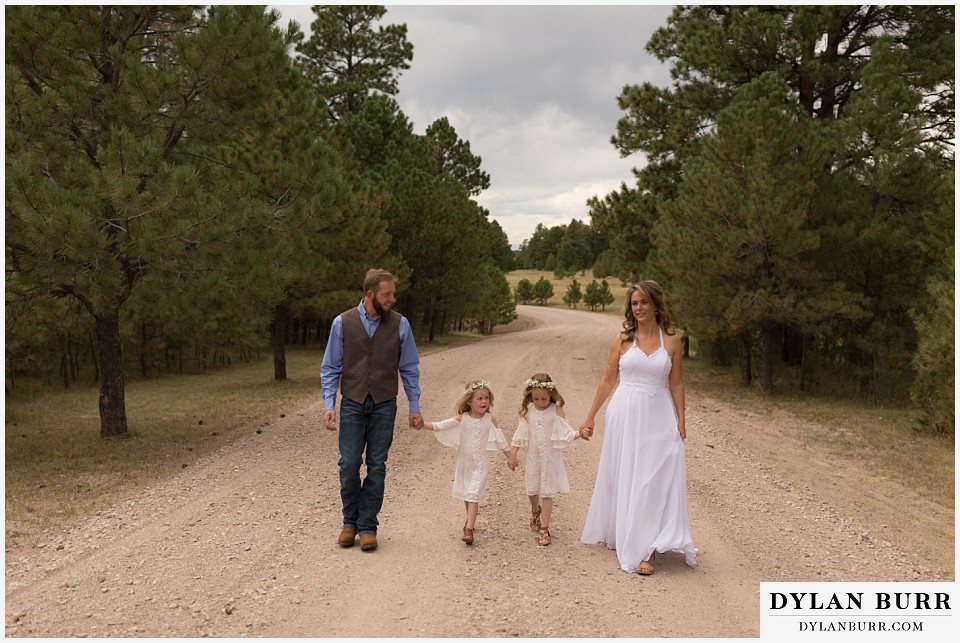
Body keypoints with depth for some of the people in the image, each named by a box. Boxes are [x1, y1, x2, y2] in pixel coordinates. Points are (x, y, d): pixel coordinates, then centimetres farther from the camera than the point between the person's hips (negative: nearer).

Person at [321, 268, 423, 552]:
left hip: (384, 406, 0)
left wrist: (414, 407, 3)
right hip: (352, 404, 0)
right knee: (349, 465, -1)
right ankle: (350, 522, 20)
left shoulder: (400, 324, -2)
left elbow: (409, 368, 5)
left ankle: (368, 526, 17)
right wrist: (329, 405, -5)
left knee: (376, 467, 5)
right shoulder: (342, 323, -3)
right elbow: (330, 368, 3)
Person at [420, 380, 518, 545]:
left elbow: (500, 440, 3)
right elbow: (440, 426, -12)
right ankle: (471, 520, 42)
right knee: (466, 494, 19)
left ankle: (469, 530, -14)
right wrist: (422, 423, -25)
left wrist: (510, 457, 7)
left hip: (480, 464, -2)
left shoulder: (490, 420, -8)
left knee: (474, 495, -12)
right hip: (464, 462, 3)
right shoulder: (462, 419, -8)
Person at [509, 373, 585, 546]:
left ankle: (544, 529, 10)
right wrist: (513, 454, 3)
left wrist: (578, 434, -33)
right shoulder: (528, 410, -3)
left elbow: (564, 431, -14)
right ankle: (536, 510, 48)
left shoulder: (556, 410, -12)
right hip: (533, 456, 3)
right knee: (532, 490, 15)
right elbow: (521, 433, 2)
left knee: (548, 493, 1)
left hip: (550, 457, -3)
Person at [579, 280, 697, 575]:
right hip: (625, 415, 1)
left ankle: (647, 549, 5)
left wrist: (680, 421, -1)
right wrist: (590, 417, 6)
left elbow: (676, 385, 6)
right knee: (623, 478, 9)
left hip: (658, 417, 0)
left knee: (654, 480, -1)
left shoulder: (672, 341, 2)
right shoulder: (622, 339, 2)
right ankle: (620, 536, 24)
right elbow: (607, 380, 6)